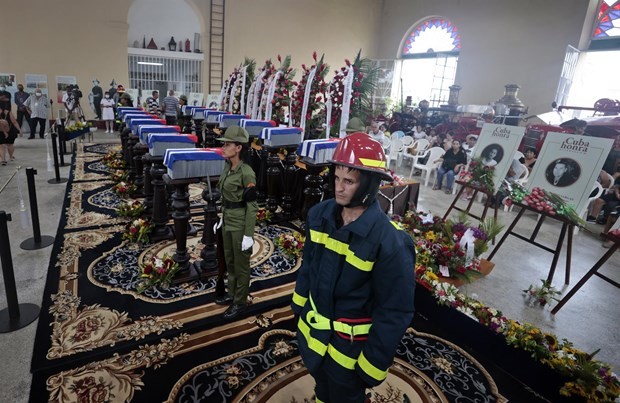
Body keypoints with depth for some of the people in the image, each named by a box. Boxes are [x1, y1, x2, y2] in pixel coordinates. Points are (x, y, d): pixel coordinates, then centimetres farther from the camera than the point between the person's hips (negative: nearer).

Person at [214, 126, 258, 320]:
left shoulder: (246, 173, -21)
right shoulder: (227, 167, 4)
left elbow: (252, 206, -19)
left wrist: (248, 235, -19)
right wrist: (222, 218, 18)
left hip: (241, 224, -8)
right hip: (228, 221, 9)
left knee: (241, 264, 8)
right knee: (229, 261, 22)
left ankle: (240, 302, 26)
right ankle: (232, 294, 40)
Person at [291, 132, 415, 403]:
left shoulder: (390, 242, -30)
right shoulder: (320, 214, -12)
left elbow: (394, 313, -20)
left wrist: (373, 363, -13)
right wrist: (299, 303, 14)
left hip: (350, 343, -5)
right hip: (312, 327, 5)